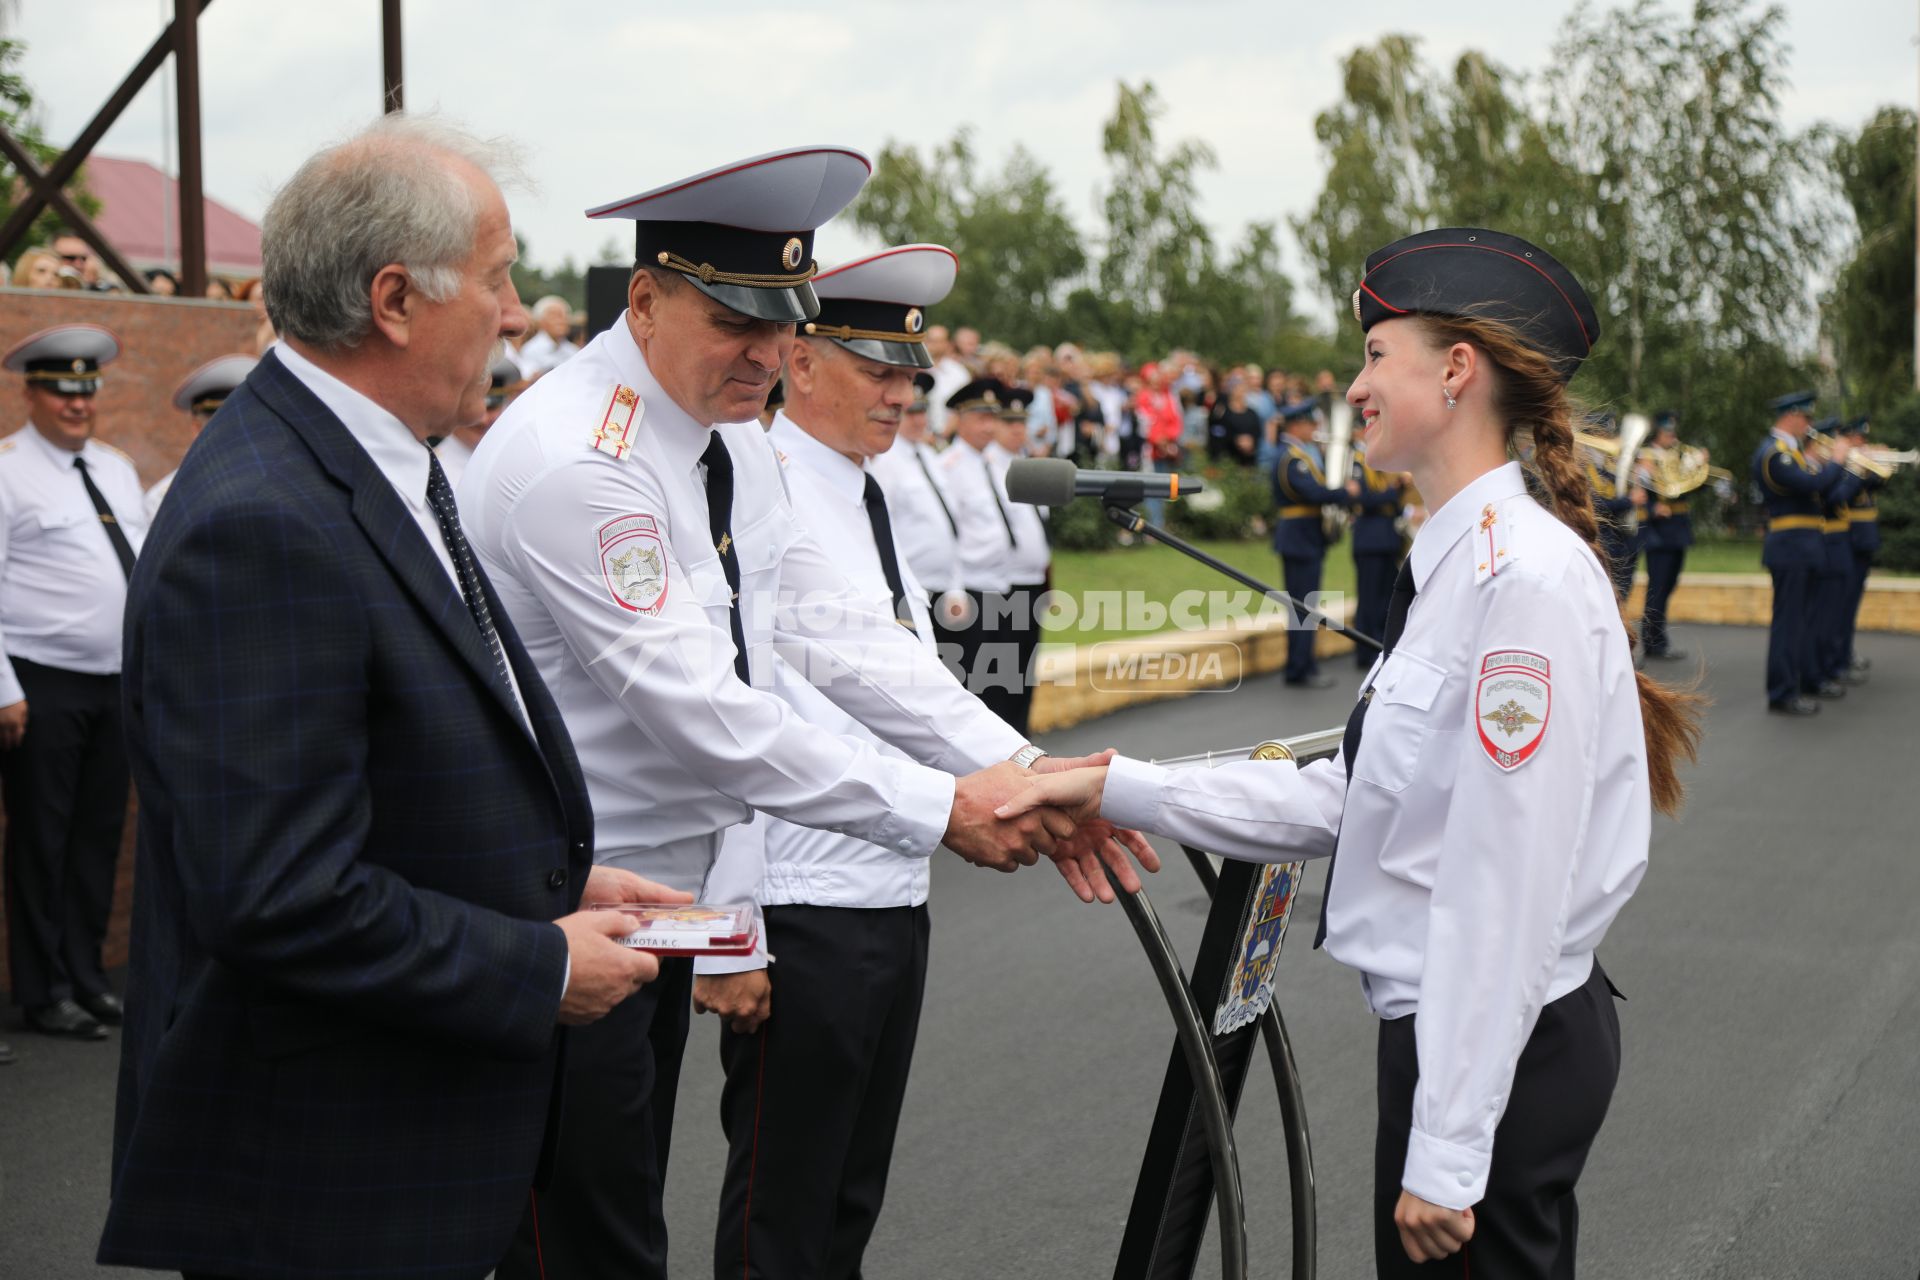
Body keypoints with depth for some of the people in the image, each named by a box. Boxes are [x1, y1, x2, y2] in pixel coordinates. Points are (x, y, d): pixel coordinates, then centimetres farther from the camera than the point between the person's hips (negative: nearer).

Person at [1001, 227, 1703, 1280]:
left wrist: (1446, 1148, -21)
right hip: (1447, 1027, 9)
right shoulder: (1454, 565, 10)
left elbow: (1509, 882, -23)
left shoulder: (1528, 575, -20)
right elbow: (1347, 799, 10)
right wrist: (1117, 789, 9)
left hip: (1500, 1046, -9)